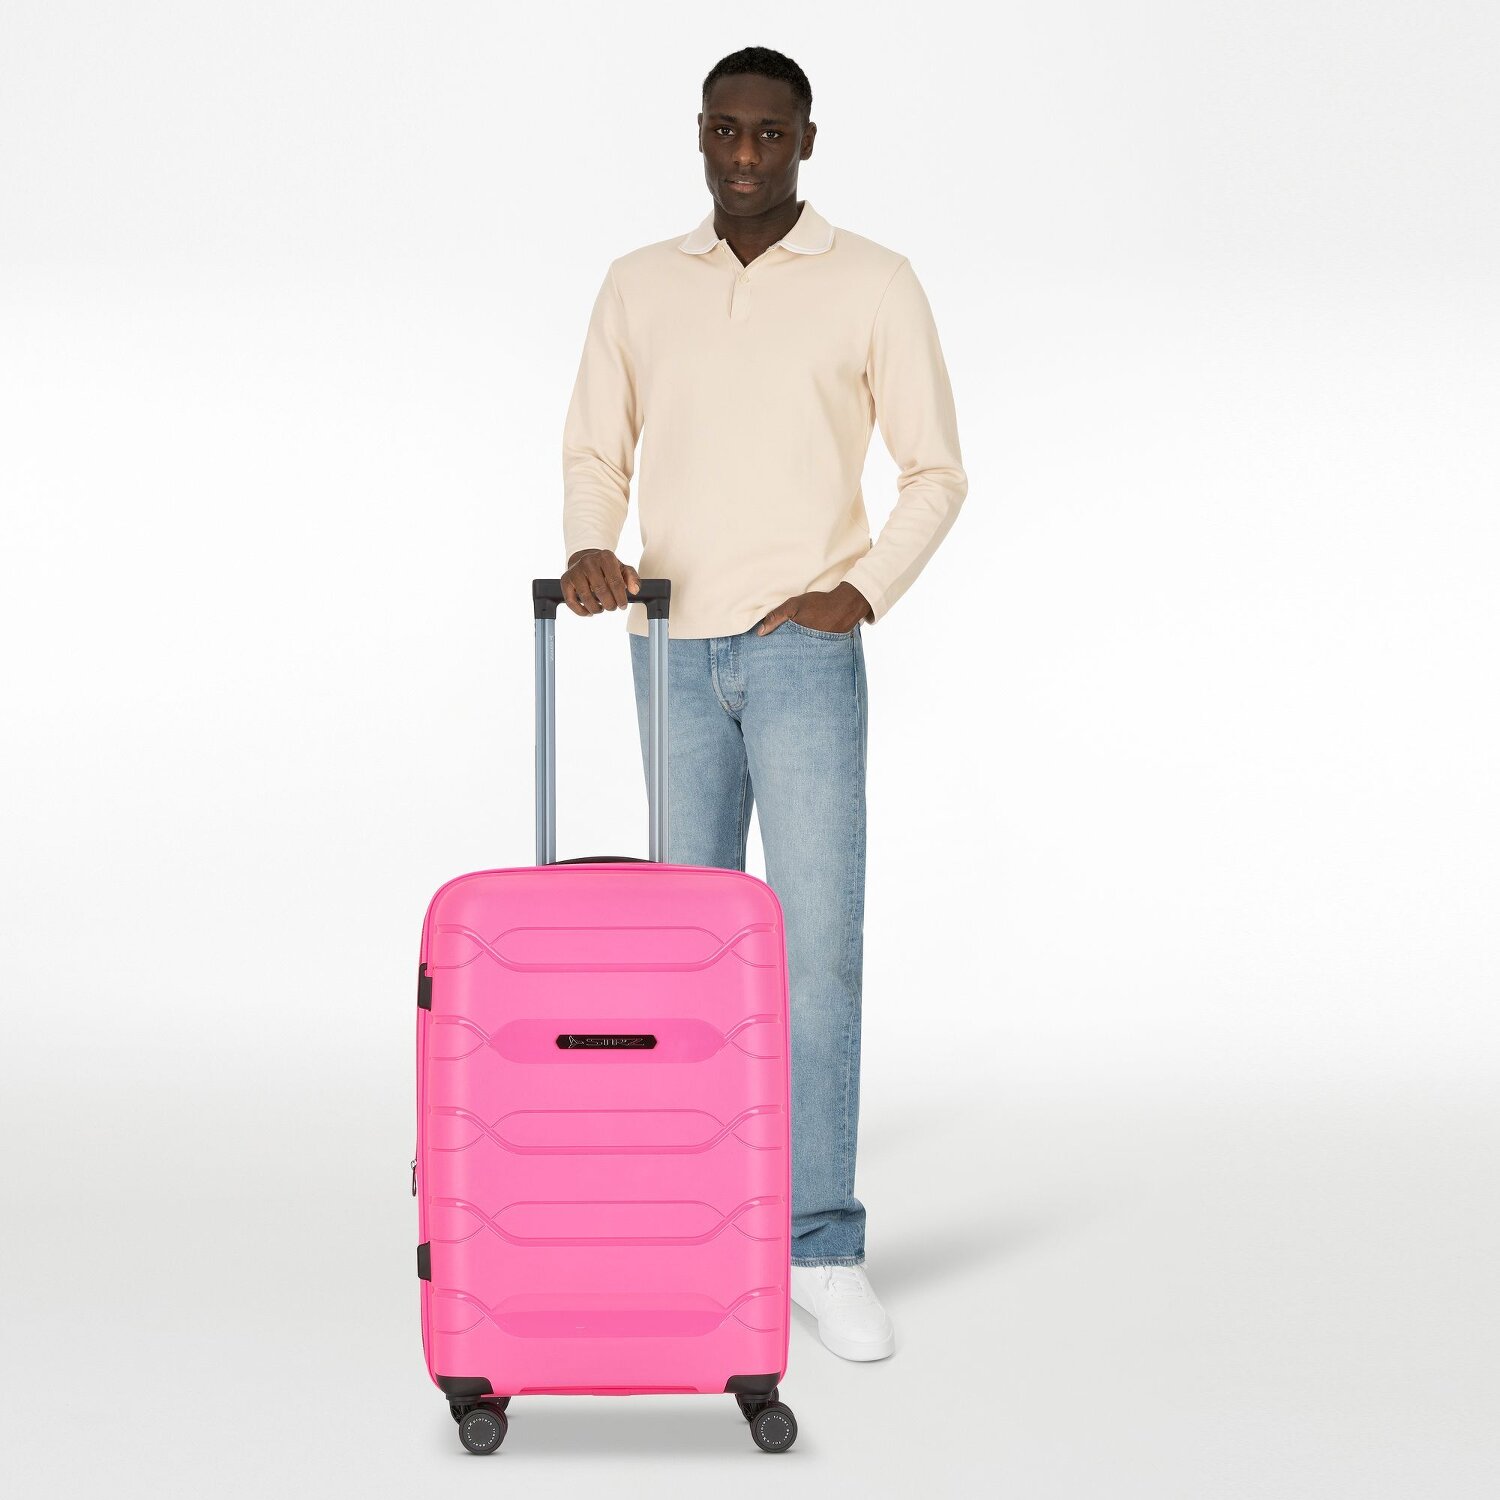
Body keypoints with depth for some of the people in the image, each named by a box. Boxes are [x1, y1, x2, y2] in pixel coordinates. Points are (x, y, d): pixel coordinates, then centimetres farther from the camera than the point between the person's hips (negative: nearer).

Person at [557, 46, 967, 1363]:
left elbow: (936, 475, 2)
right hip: (673, 650, 3)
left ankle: (822, 1246, -7)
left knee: (817, 939, -10)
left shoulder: (876, 286, -1)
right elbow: (596, 453, 11)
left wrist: (867, 591, -13)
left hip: (805, 652, -3)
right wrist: (592, 550, -10)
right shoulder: (641, 287, 8)